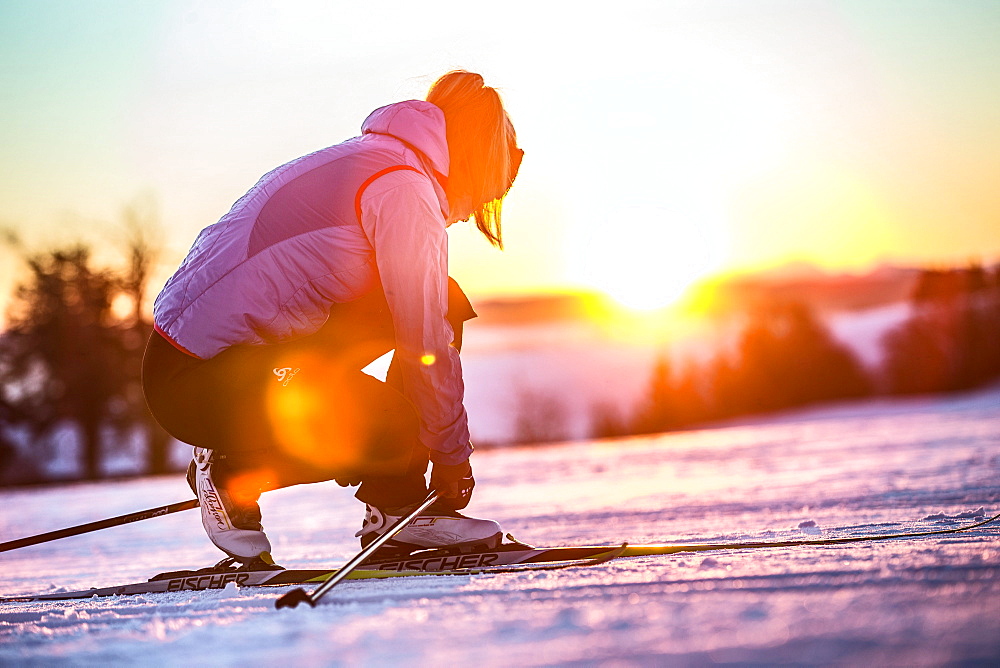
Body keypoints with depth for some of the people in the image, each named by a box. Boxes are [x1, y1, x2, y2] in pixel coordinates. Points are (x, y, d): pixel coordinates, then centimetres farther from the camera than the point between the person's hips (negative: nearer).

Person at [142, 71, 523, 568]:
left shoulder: (361, 160, 18)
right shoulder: (404, 190, -13)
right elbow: (426, 344, -12)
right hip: (200, 383, -10)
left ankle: (397, 509, 8)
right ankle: (230, 472, 2)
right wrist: (453, 458, -1)